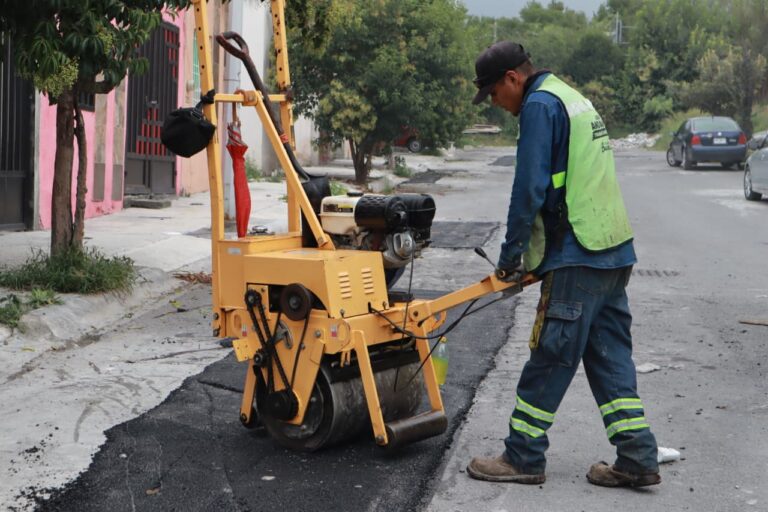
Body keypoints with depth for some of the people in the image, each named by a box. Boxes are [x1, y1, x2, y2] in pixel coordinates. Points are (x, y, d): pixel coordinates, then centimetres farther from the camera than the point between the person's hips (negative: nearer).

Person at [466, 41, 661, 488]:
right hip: (615, 251, 10)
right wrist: (532, 255, 21)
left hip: (578, 258, -10)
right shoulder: (573, 98, 20)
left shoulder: (540, 105, -10)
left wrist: (511, 253, -4)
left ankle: (523, 458, 9)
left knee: (550, 358, -1)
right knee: (610, 357, 11)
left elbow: (530, 188, -16)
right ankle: (637, 459, 12)